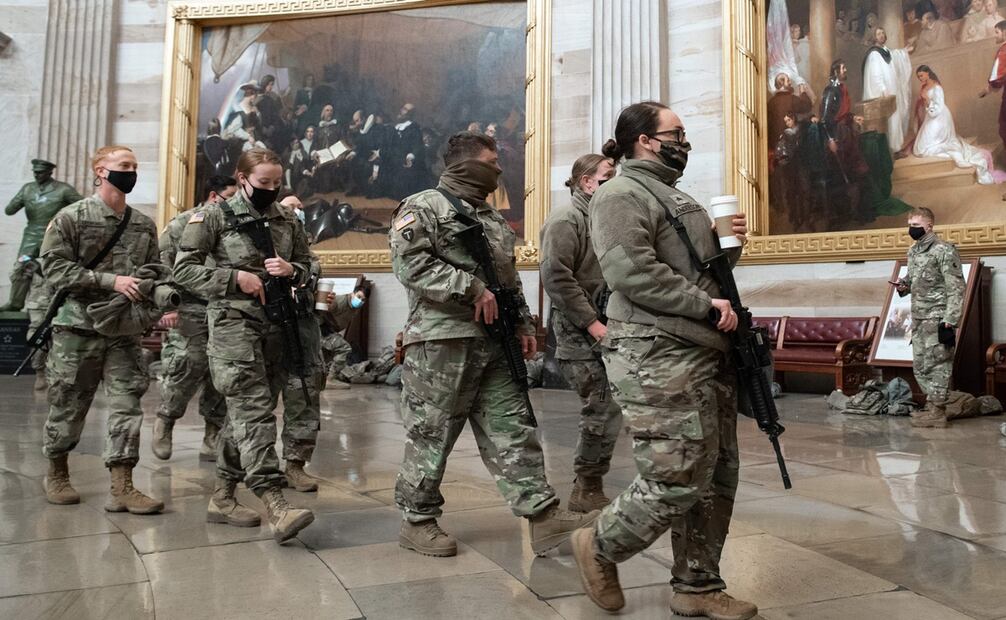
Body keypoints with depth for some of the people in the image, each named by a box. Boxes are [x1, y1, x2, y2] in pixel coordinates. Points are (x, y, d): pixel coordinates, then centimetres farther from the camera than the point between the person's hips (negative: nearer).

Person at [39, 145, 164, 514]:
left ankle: (122, 488, 3)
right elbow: (55, 269, -10)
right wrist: (110, 280, -20)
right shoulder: (71, 218, -3)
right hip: (77, 328, -3)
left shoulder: (144, 226, 9)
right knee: (68, 405, 9)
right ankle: (56, 474, 31)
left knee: (127, 405, -1)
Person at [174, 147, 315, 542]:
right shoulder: (214, 216, 0)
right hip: (233, 321, -5)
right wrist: (235, 277, -13)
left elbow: (306, 266, 20)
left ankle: (222, 497, 22)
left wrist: (292, 270, -3)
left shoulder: (287, 220, 13)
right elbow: (183, 269, -2)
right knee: (254, 410, -16)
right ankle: (274, 504, -22)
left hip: (276, 325, 5)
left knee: (244, 410, 10)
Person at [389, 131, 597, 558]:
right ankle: (417, 520, 17)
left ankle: (542, 515, 6)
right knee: (431, 432, 2)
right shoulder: (423, 207, -3)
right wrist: (472, 289, -19)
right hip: (442, 342, -7)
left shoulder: (492, 218, 24)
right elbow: (410, 264, -17)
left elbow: (510, 278, 27)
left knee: (513, 429, 4)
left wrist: (523, 323, 16)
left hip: (495, 343, 8)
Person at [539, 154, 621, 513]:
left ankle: (589, 486, 23)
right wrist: (591, 323, -19)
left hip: (601, 328, 9)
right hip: (578, 331, -8)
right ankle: (587, 490, 6)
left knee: (603, 409, 10)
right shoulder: (565, 220, -7)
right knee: (605, 409, -9)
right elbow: (556, 277, -18)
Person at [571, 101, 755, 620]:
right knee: (676, 481, -7)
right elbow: (633, 273, -20)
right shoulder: (621, 195, -7)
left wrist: (731, 245, 8)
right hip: (658, 359, -10)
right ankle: (600, 547, 16)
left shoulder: (675, 195, 24)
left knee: (716, 478, 12)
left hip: (708, 354, 10)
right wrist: (705, 305, -17)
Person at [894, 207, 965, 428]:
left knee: (936, 363, -4)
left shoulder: (944, 250, -11)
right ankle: (932, 405, 24)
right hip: (918, 317, 8)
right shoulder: (913, 250, 14)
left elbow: (955, 287, -14)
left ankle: (937, 412, 3)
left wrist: (950, 320, -19)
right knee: (920, 365, 12)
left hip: (937, 317, -8)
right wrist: (904, 285, 4)